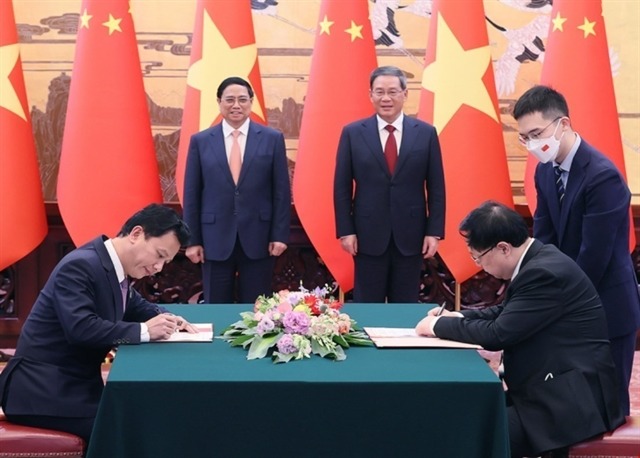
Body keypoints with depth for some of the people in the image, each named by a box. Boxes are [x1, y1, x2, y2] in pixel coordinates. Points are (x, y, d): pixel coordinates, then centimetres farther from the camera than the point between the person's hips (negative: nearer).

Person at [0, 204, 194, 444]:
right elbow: (81, 328, -31)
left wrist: (166, 319, 2)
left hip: (76, 385, 9)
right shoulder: (80, 266, -19)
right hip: (44, 391, -9)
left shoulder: (114, 265, 7)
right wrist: (144, 331, -25)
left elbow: (134, 305, 23)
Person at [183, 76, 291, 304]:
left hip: (258, 239, 0)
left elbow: (281, 192, 1)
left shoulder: (272, 139, 2)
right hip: (216, 240, 1)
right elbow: (192, 195, 4)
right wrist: (192, 239, 0)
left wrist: (279, 235, -4)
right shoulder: (200, 141, 4)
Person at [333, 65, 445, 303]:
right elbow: (342, 188, 2)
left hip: (410, 235, 1)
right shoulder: (352, 133, 1)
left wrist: (434, 231, -2)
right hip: (368, 235, 0)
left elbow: (436, 188, 3)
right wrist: (346, 231, -4)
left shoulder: (426, 133, 2)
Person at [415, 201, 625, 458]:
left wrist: (438, 326, -10)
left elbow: (499, 333, -22)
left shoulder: (544, 273, -22)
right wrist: (459, 317, 7)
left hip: (573, 400, -10)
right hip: (551, 389, 10)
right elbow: (506, 314, 21)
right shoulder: (536, 261, 8)